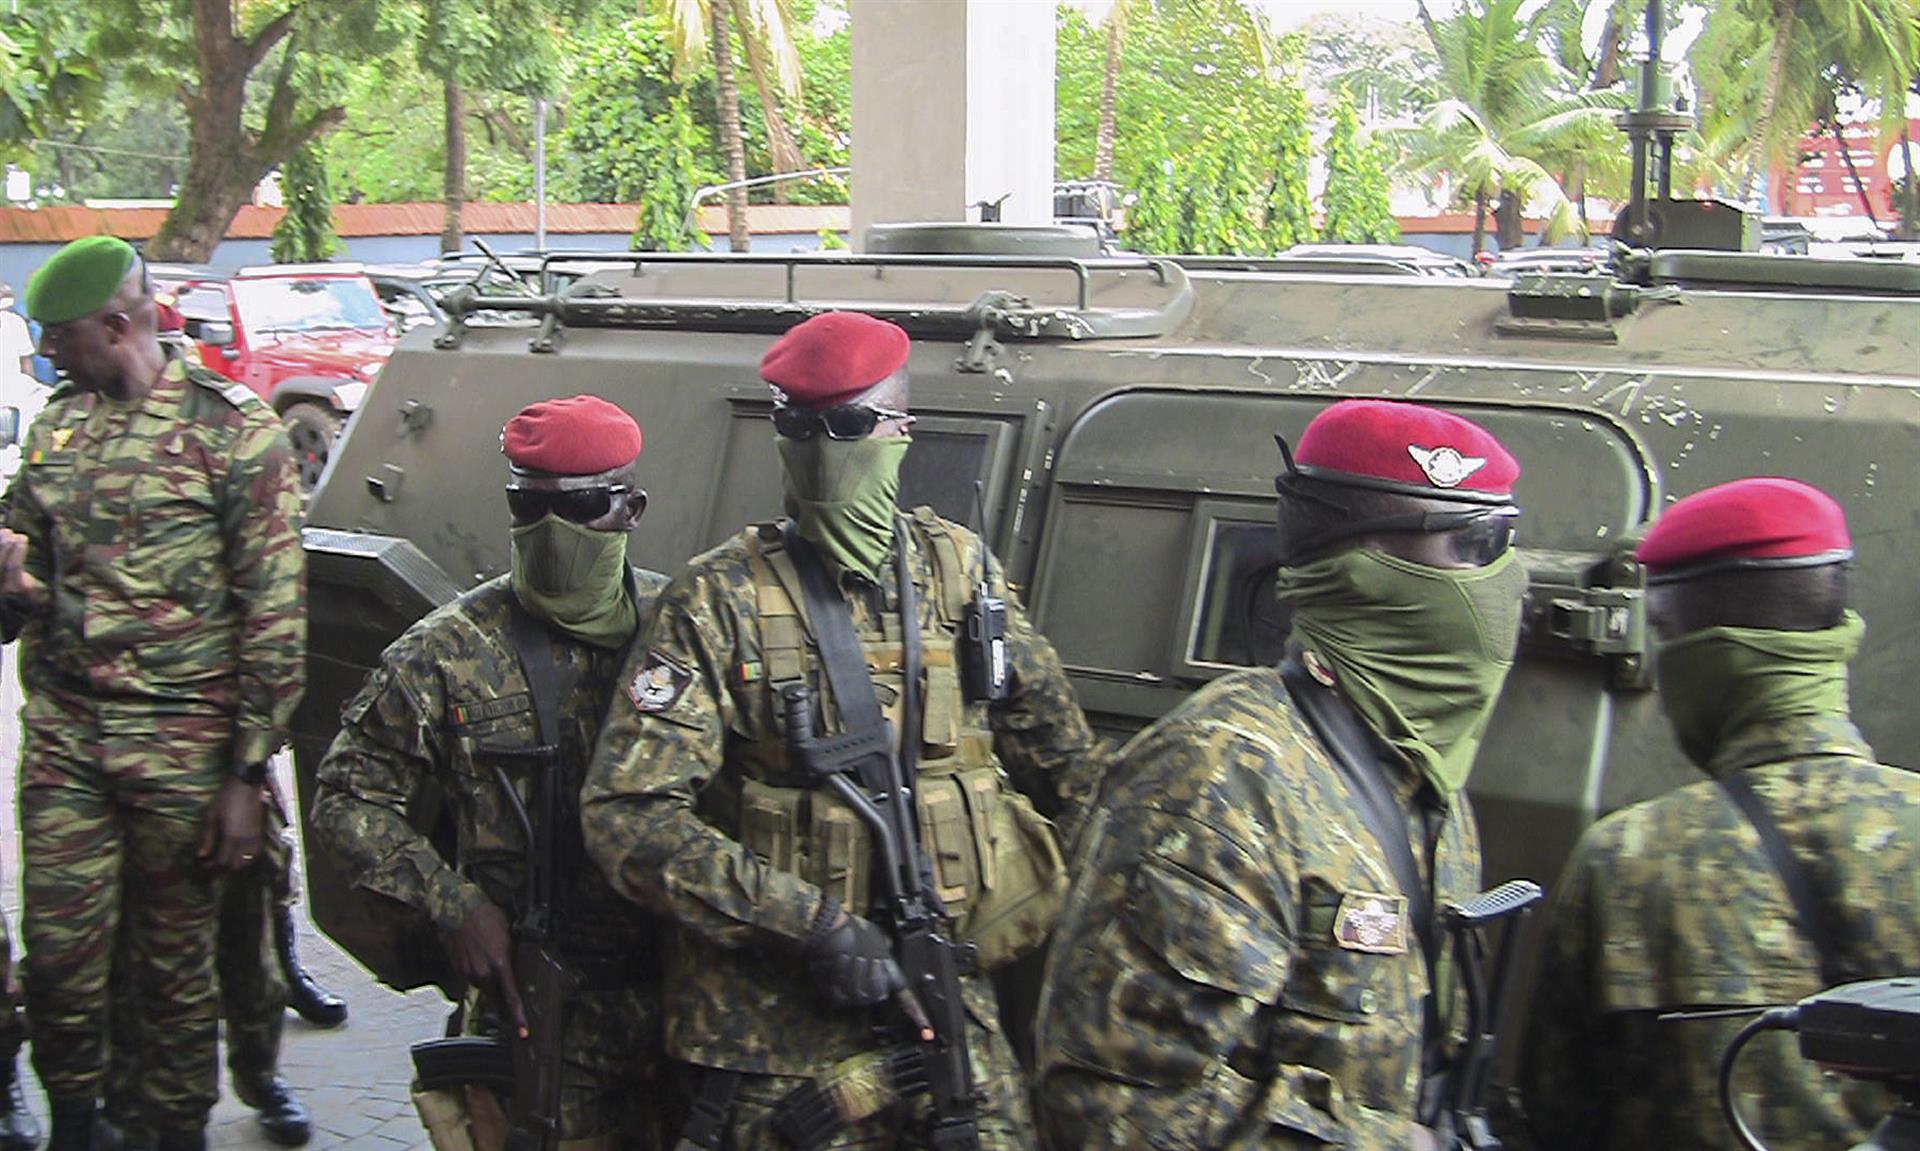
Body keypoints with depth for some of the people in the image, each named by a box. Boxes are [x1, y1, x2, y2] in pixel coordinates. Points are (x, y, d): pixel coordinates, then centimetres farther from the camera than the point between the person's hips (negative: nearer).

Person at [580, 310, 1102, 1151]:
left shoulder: (960, 571, 5)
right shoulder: (719, 600, -6)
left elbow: (1064, 765, 17)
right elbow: (625, 816, -14)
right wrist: (809, 922, -19)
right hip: (779, 1036, -3)